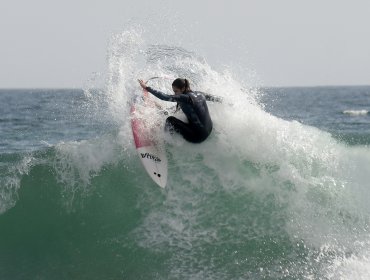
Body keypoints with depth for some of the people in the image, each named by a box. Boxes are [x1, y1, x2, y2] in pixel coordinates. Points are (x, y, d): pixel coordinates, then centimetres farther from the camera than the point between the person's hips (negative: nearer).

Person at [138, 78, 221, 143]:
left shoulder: (186, 98, -18)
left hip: (197, 136, -8)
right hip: (209, 131, 8)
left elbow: (165, 97, -21)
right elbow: (210, 97, 26)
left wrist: (147, 88, -18)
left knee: (170, 120, -1)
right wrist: (218, 99, 48)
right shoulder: (199, 94, 5)